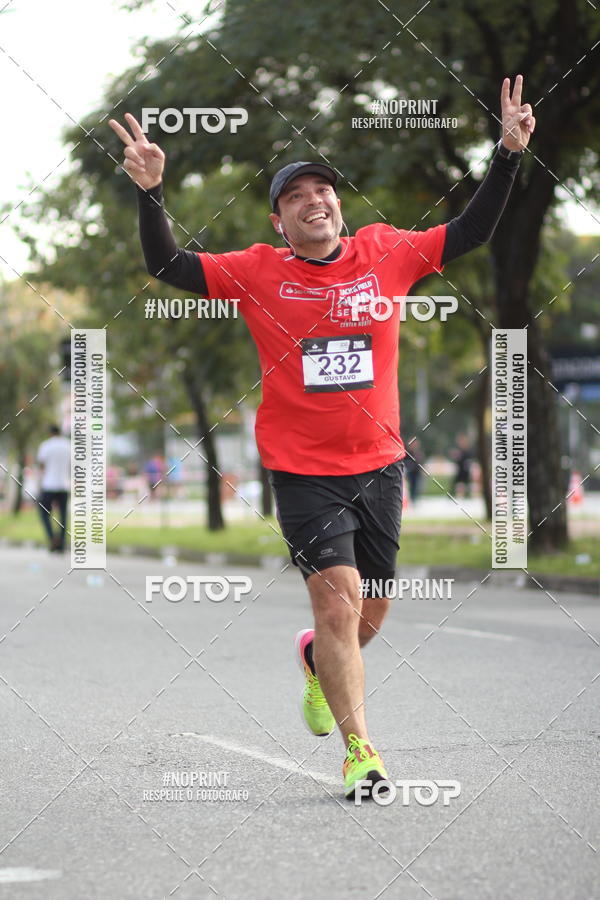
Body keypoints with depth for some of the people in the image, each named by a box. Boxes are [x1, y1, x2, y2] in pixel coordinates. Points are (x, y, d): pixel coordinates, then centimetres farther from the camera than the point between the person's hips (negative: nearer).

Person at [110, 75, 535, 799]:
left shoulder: (385, 253, 1)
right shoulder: (257, 271, -4)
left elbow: (472, 232, 4)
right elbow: (167, 266, -6)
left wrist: (509, 155, -5)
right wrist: (150, 192, -21)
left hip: (379, 466, 3)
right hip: (302, 472, -3)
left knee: (371, 612, 13)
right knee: (339, 598, -14)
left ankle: (317, 661, 48)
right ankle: (359, 748, -5)